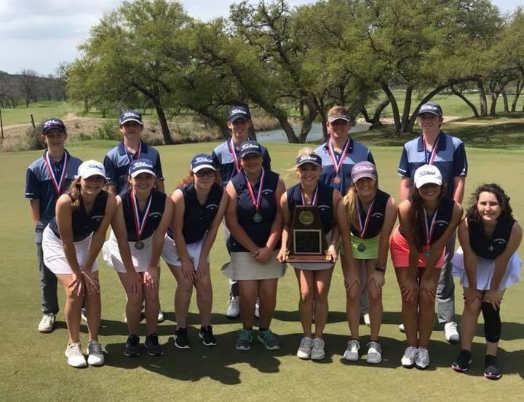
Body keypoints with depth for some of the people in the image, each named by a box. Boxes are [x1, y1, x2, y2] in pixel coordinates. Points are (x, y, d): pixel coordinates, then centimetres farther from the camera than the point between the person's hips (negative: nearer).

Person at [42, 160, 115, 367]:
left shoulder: (109, 201, -27)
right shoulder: (65, 202, -37)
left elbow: (99, 236, -18)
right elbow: (67, 241, -28)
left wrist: (87, 269, -15)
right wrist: (76, 272, -20)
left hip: (84, 241, 4)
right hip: (56, 242, -3)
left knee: (93, 290, -3)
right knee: (74, 291, -12)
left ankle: (94, 343, 9)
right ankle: (73, 345, 3)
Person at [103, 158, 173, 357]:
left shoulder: (165, 201, -25)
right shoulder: (119, 202, -31)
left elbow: (159, 236, -16)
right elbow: (122, 240, -24)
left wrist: (152, 267, -12)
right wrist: (130, 271, -18)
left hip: (148, 246, 2)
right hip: (123, 248, -2)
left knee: (152, 293, -4)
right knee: (135, 295, -7)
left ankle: (152, 337, 15)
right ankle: (132, 337, 15)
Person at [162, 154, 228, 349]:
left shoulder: (221, 194, -21)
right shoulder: (180, 195, -32)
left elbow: (212, 229, -11)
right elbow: (177, 232, -22)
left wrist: (202, 258, -8)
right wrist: (185, 261, -15)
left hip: (199, 242, 3)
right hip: (174, 243, -3)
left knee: (204, 283, -1)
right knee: (185, 284, -8)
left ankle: (206, 328, 16)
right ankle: (181, 330, 9)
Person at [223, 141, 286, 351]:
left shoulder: (275, 181, -3)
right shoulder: (233, 185, -4)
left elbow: (280, 216, -5)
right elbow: (231, 222, -6)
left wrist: (268, 248, -11)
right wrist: (254, 249, -9)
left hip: (270, 248, 1)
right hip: (243, 248, 0)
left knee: (269, 293, 1)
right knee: (247, 294, -3)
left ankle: (264, 330, 23)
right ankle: (246, 330, 21)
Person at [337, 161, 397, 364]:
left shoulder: (388, 203, -30)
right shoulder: (345, 203, -29)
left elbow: (384, 239, -20)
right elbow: (345, 237, -19)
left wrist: (380, 269, -15)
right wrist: (351, 269, -15)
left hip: (375, 245, 0)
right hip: (353, 243, 0)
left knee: (375, 293, -4)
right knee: (352, 292, -3)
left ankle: (374, 343, 10)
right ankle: (354, 341, 11)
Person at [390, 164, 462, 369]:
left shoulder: (454, 209, -30)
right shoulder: (406, 208, -35)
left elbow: (438, 247, -21)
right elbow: (412, 247, -24)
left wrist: (427, 278, -15)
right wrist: (411, 278, -15)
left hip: (432, 250, 1)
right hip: (404, 247, -1)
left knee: (427, 297, -5)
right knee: (409, 297, -4)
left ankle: (423, 347, 9)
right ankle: (411, 346, 11)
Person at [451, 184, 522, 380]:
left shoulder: (514, 229, -34)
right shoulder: (466, 224, -35)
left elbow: (502, 260, -22)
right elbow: (470, 258, -22)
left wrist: (494, 289, -10)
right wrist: (472, 288, -11)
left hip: (499, 265, 0)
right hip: (475, 263, 0)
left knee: (491, 308, -4)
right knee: (472, 306, -3)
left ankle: (491, 357, 7)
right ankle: (465, 352, 9)